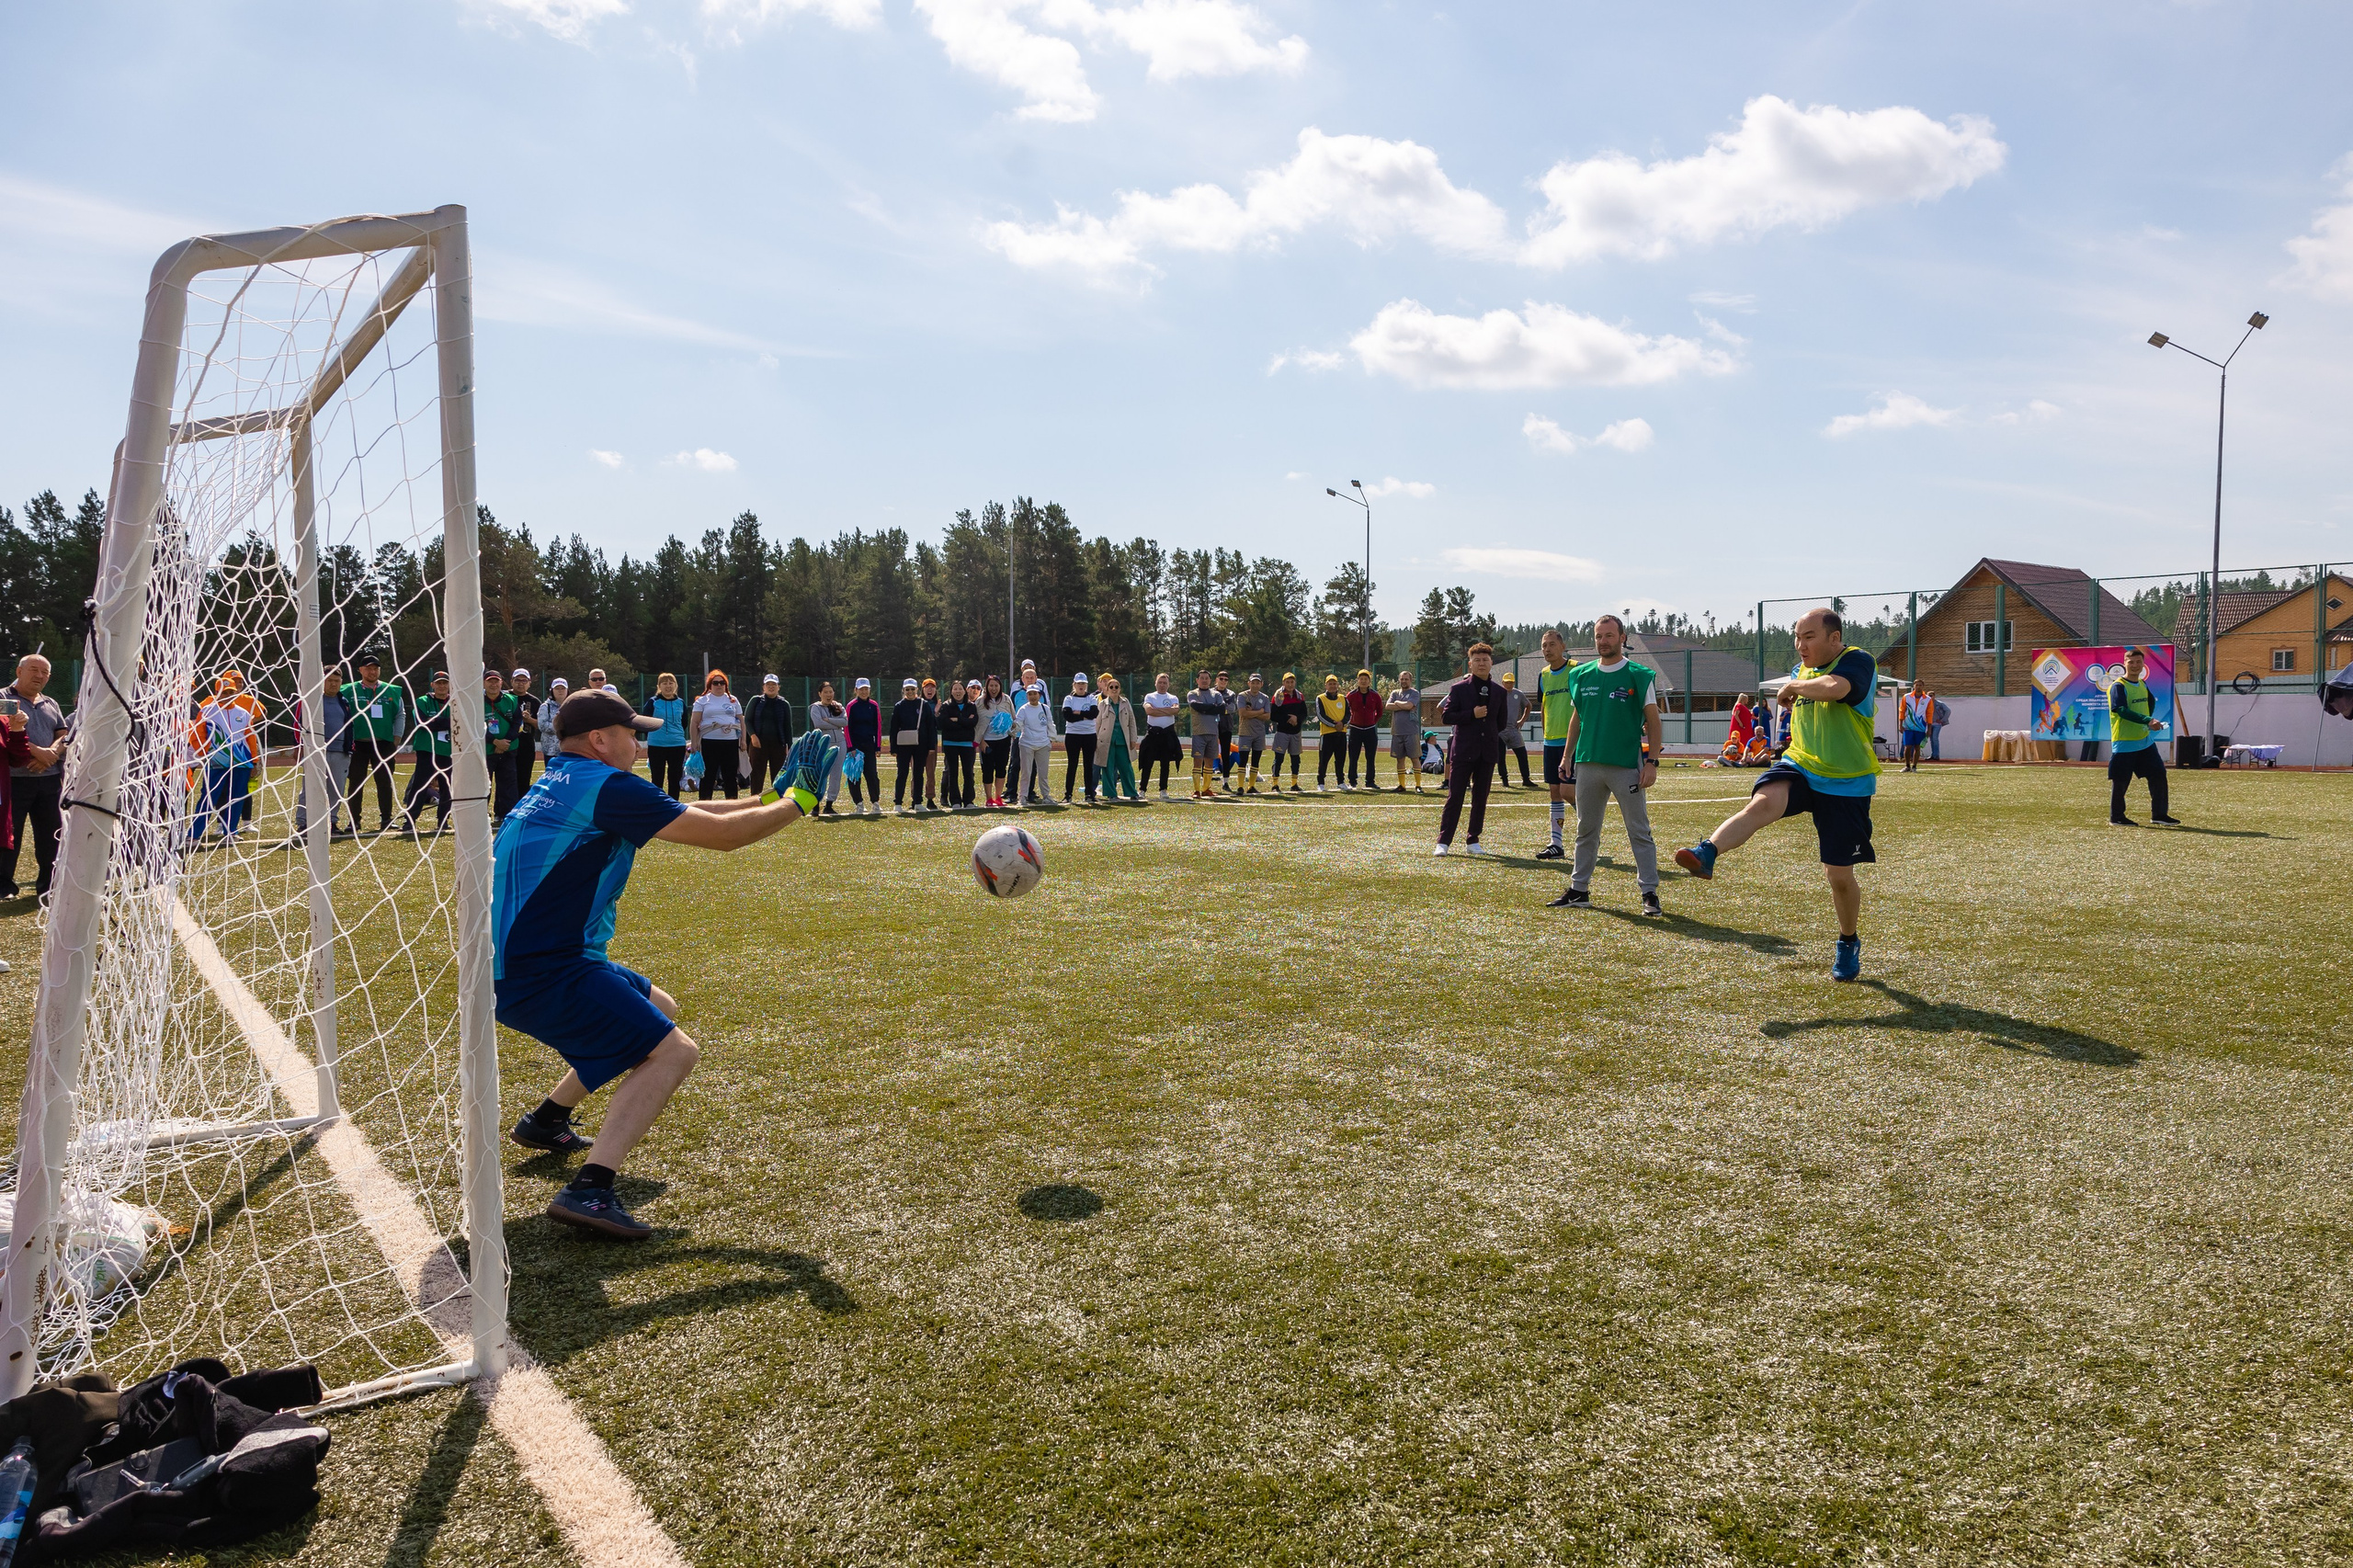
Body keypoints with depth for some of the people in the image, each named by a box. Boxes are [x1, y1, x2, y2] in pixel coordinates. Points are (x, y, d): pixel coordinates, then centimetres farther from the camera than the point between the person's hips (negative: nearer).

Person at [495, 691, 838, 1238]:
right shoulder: (606, 785, -16)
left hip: (517, 962, 10)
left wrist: (768, 798, 16)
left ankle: (546, 1121, 38)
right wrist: (797, 802, -2)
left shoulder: (563, 783, 15)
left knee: (658, 1008, 26)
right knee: (673, 1050, -14)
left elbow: (682, 814, 19)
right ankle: (589, 1191, -21)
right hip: (542, 975, -10)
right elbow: (720, 834, -16)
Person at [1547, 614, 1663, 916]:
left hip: (1627, 766, -4)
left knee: (1639, 831, -2)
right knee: (1586, 831, 11)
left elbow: (1654, 722, -2)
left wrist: (1652, 762, -10)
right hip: (1588, 764, 5)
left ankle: (1649, 893, 4)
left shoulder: (1640, 676, -2)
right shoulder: (1581, 675, 10)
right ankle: (1579, 890, 19)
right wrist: (1566, 756, 14)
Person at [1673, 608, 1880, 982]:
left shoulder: (1858, 662, -11)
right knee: (1763, 802, -32)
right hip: (1799, 768, 4)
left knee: (1839, 874, 4)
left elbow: (1833, 688, -34)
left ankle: (1848, 943, 28)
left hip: (1846, 783, -4)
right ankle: (1706, 855, -52)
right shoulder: (1803, 670, 12)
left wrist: (1791, 687, -18)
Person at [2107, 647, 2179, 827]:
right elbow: (2121, 710, -24)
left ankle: (2159, 814, 13)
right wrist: (2148, 720, -33)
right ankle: (2116, 817, 11)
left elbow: (2151, 702, 28)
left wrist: (2149, 721, 11)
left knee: (2158, 774, 4)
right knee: (2121, 780, -1)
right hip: (2124, 742, -7)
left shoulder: (2142, 685, 11)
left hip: (2145, 740, 7)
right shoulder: (2118, 686, -13)